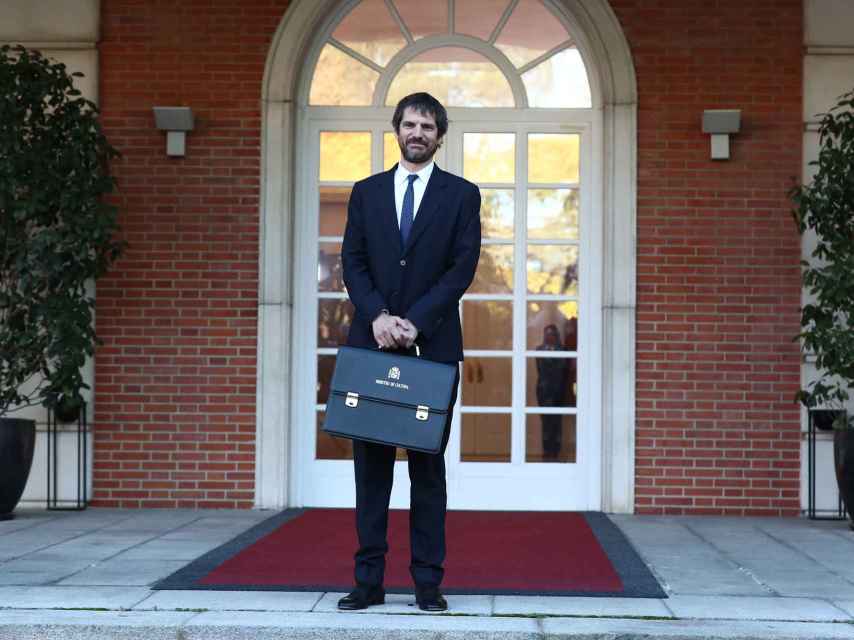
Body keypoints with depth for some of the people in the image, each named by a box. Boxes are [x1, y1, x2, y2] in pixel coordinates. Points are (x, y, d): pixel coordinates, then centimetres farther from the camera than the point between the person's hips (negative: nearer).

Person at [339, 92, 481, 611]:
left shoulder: (462, 194, 6)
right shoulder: (366, 192, 12)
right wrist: (377, 316, -12)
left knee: (429, 464, 2)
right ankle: (369, 580, 6)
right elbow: (353, 262, 5)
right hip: (372, 340, 2)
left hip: (433, 344, -2)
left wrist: (414, 321, -13)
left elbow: (463, 267, -3)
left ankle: (428, 582, 5)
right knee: (371, 462, 2)